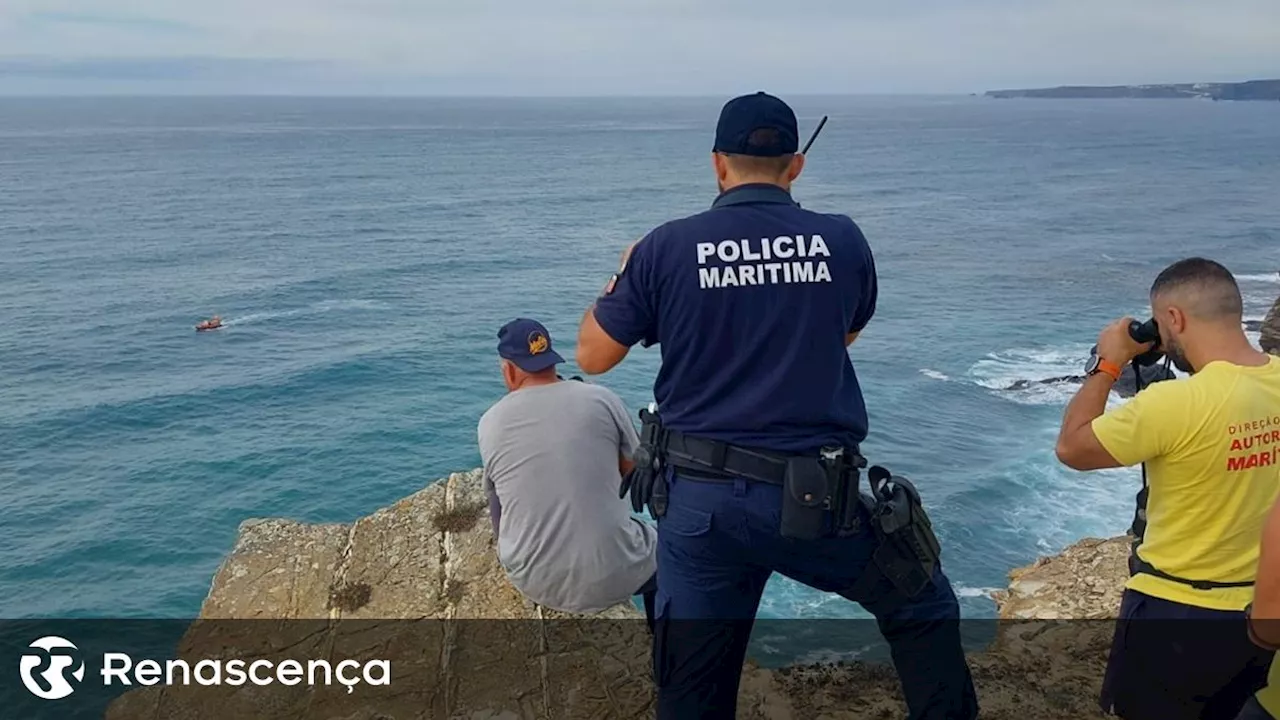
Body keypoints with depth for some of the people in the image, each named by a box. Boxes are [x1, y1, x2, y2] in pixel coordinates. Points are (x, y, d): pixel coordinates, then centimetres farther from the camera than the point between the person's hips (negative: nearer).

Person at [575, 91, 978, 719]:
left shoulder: (667, 247, -4)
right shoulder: (841, 240, -1)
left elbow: (592, 356, 4)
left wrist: (621, 276, 21)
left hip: (695, 499, 1)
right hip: (812, 499, -1)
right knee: (924, 610, 24)